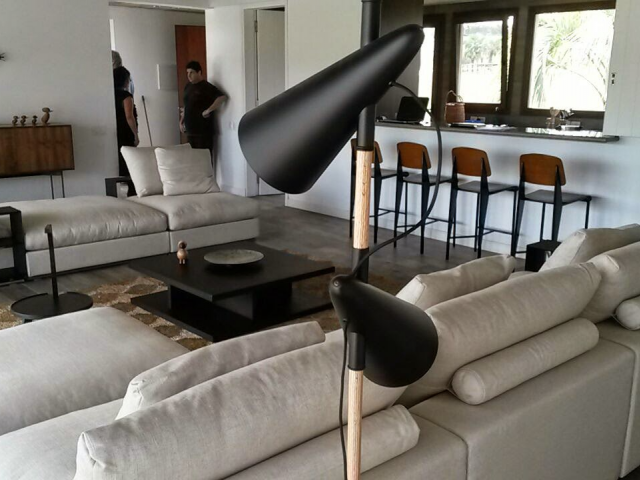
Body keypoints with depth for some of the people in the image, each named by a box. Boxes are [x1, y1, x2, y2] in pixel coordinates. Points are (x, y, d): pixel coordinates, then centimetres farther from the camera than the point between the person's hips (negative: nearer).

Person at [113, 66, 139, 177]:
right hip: (126, 137, -7)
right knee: (127, 165, -3)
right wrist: (136, 135, -12)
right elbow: (129, 117, -19)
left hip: (114, 136, 7)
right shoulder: (126, 95, -11)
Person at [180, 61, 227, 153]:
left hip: (203, 131, -8)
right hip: (190, 130, 8)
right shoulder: (188, 86, 13)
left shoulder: (206, 87, -12)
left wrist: (208, 110, -26)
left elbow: (222, 97, -25)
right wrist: (182, 121, 18)